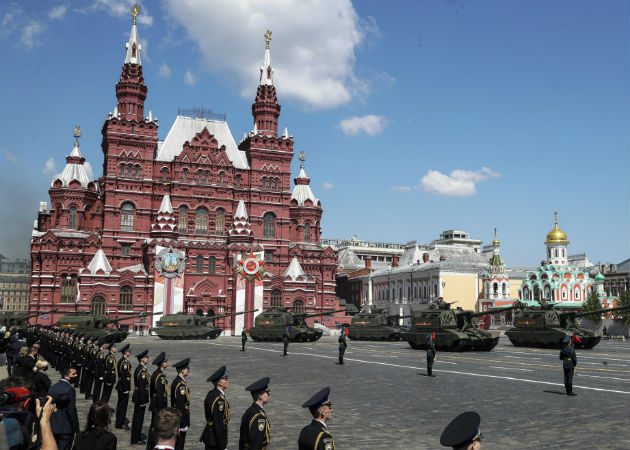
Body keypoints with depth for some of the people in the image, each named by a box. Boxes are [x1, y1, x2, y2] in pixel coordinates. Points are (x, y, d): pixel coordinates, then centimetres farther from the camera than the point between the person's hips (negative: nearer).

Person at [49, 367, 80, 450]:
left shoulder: (52, 387, 7)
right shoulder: (69, 389, -18)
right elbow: (72, 411, -19)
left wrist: (48, 423, 21)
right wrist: (76, 429, -12)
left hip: (52, 426, 8)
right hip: (65, 428, -8)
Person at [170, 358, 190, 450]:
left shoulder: (176, 381, 7)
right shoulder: (181, 384, -23)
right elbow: (181, 405, -25)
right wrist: (184, 423, -22)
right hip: (181, 416, -10)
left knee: (176, 441, 18)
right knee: (180, 440, 0)